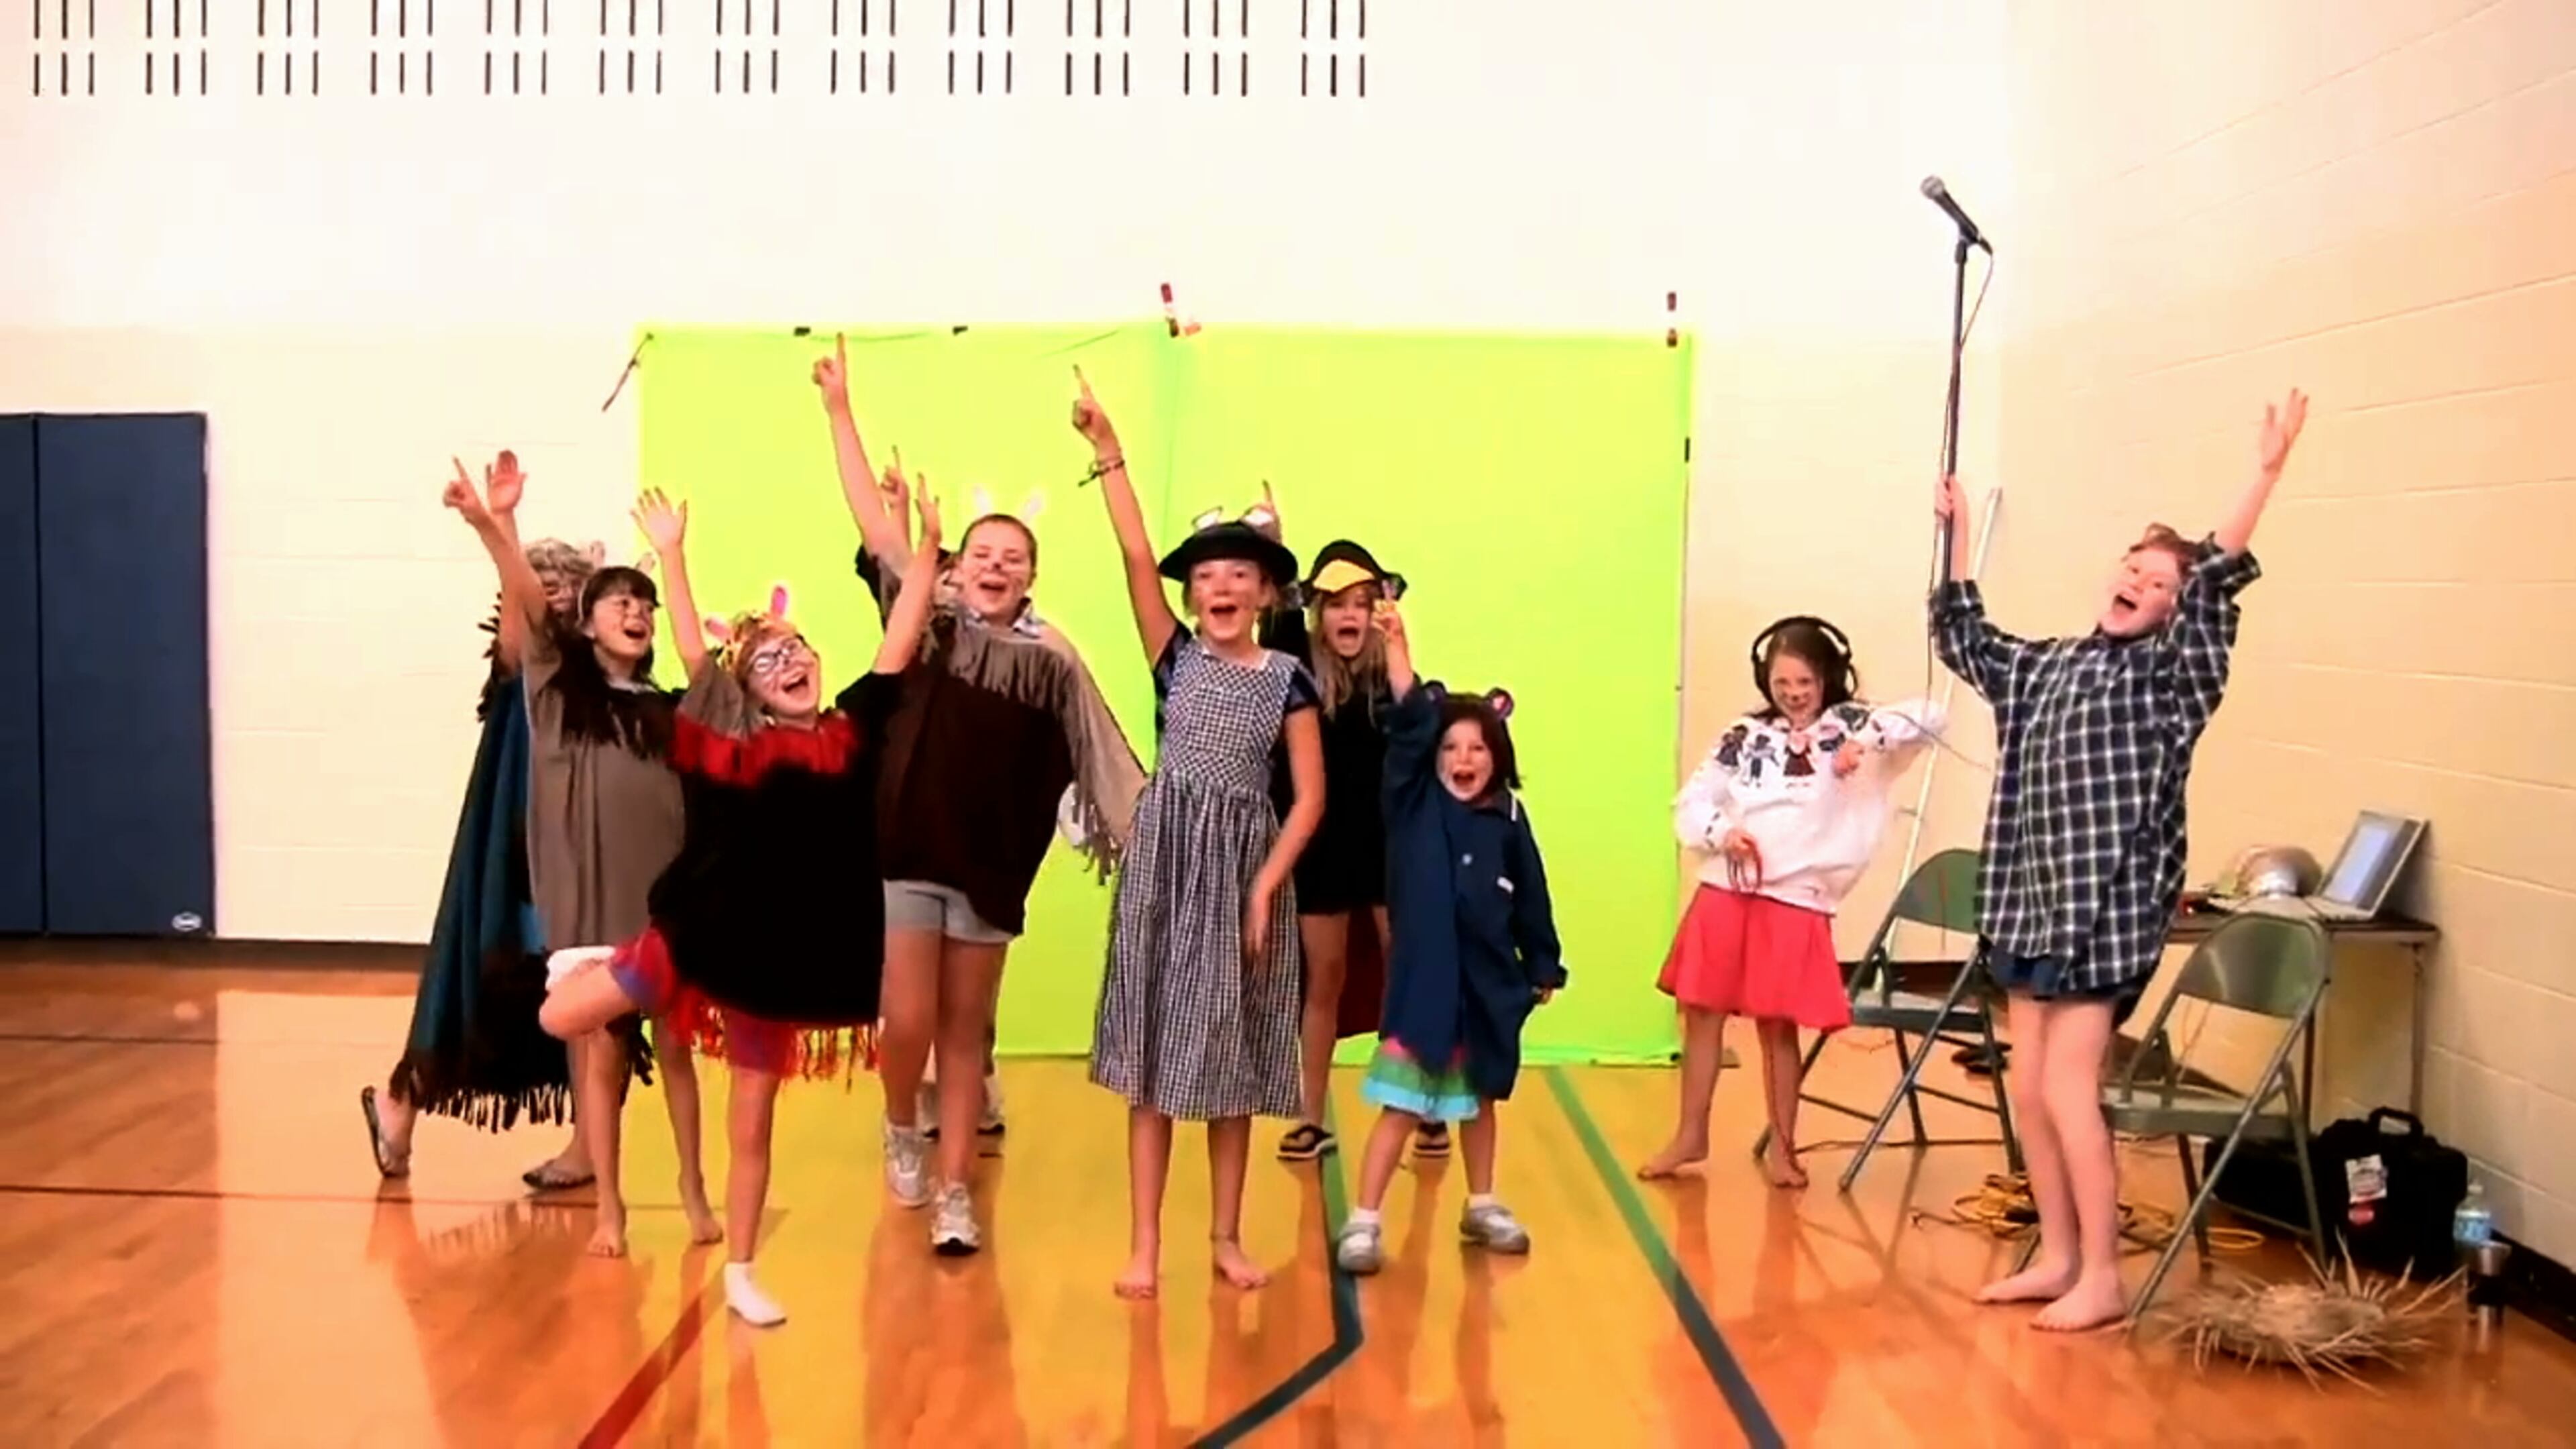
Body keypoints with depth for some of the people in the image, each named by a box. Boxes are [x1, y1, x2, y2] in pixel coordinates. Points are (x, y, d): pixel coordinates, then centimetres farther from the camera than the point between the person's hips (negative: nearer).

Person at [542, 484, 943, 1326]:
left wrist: (928, 543, -7)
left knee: (752, 1126, 12)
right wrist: (671, 554, -6)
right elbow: (692, 654, -4)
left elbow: (901, 642, -2)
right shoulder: (731, 740, -3)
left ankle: (739, 1277, 26)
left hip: (783, 954, 1)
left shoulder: (853, 730, 0)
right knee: (561, 1019, -5)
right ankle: (593, 964, 30)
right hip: (705, 933, -1)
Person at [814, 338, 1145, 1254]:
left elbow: (1098, 756, 0)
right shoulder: (926, 621, -1)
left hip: (992, 861, 1)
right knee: (909, 1022, -3)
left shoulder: (1052, 661, -1)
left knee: (966, 1032, 10)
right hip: (907, 850, -1)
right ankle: (902, 1129, 29)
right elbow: (873, 522, -2)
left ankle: (954, 1192, 20)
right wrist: (840, 411, -3)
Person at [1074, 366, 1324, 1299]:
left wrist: (1266, 885, -10)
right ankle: (1145, 1245, 7)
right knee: (1154, 1054, 1)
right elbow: (1135, 555, -8)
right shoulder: (1175, 656, 2)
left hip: (1246, 868, 0)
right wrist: (1107, 450, -13)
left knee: (1232, 1060, 8)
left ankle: (1227, 1237, 20)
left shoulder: (1288, 679, 1)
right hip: (1166, 865, 0)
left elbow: (1310, 797, -1)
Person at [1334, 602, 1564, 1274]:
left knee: (1481, 1098, 19)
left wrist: (1544, 969, 10)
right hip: (1424, 976, -3)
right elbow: (1409, 720, -18)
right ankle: (1364, 1221, 3)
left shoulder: (1508, 821, -2)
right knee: (1402, 1105, -2)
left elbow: (1530, 900, 6)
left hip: (1490, 979, 3)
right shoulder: (1417, 805, -6)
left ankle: (1482, 1207, 35)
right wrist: (1396, 644, -28)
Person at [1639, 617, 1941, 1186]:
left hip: (1795, 903, -3)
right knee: (1702, 1013, 8)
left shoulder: (1847, 725, 1)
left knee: (1778, 1026, 4)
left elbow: (1927, 717, -11)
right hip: (1723, 893, 3)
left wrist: (1867, 740, -24)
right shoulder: (1747, 734, 7)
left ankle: (1782, 1146, 20)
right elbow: (1691, 801, 9)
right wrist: (1721, 833, -10)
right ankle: (1690, 1135, 23)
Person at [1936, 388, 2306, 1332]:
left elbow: (2218, 583, -18)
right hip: (2033, 903, 7)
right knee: (2028, 1089, 8)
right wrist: (1957, 532, 28)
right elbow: (1963, 637, 28)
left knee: (2066, 1086, -8)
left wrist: (2266, 471, -26)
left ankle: (2102, 1276, 3)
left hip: (2108, 908, -6)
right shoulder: (2047, 667, 14)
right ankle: (2057, 1258, 21)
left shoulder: (2171, 674, -3)